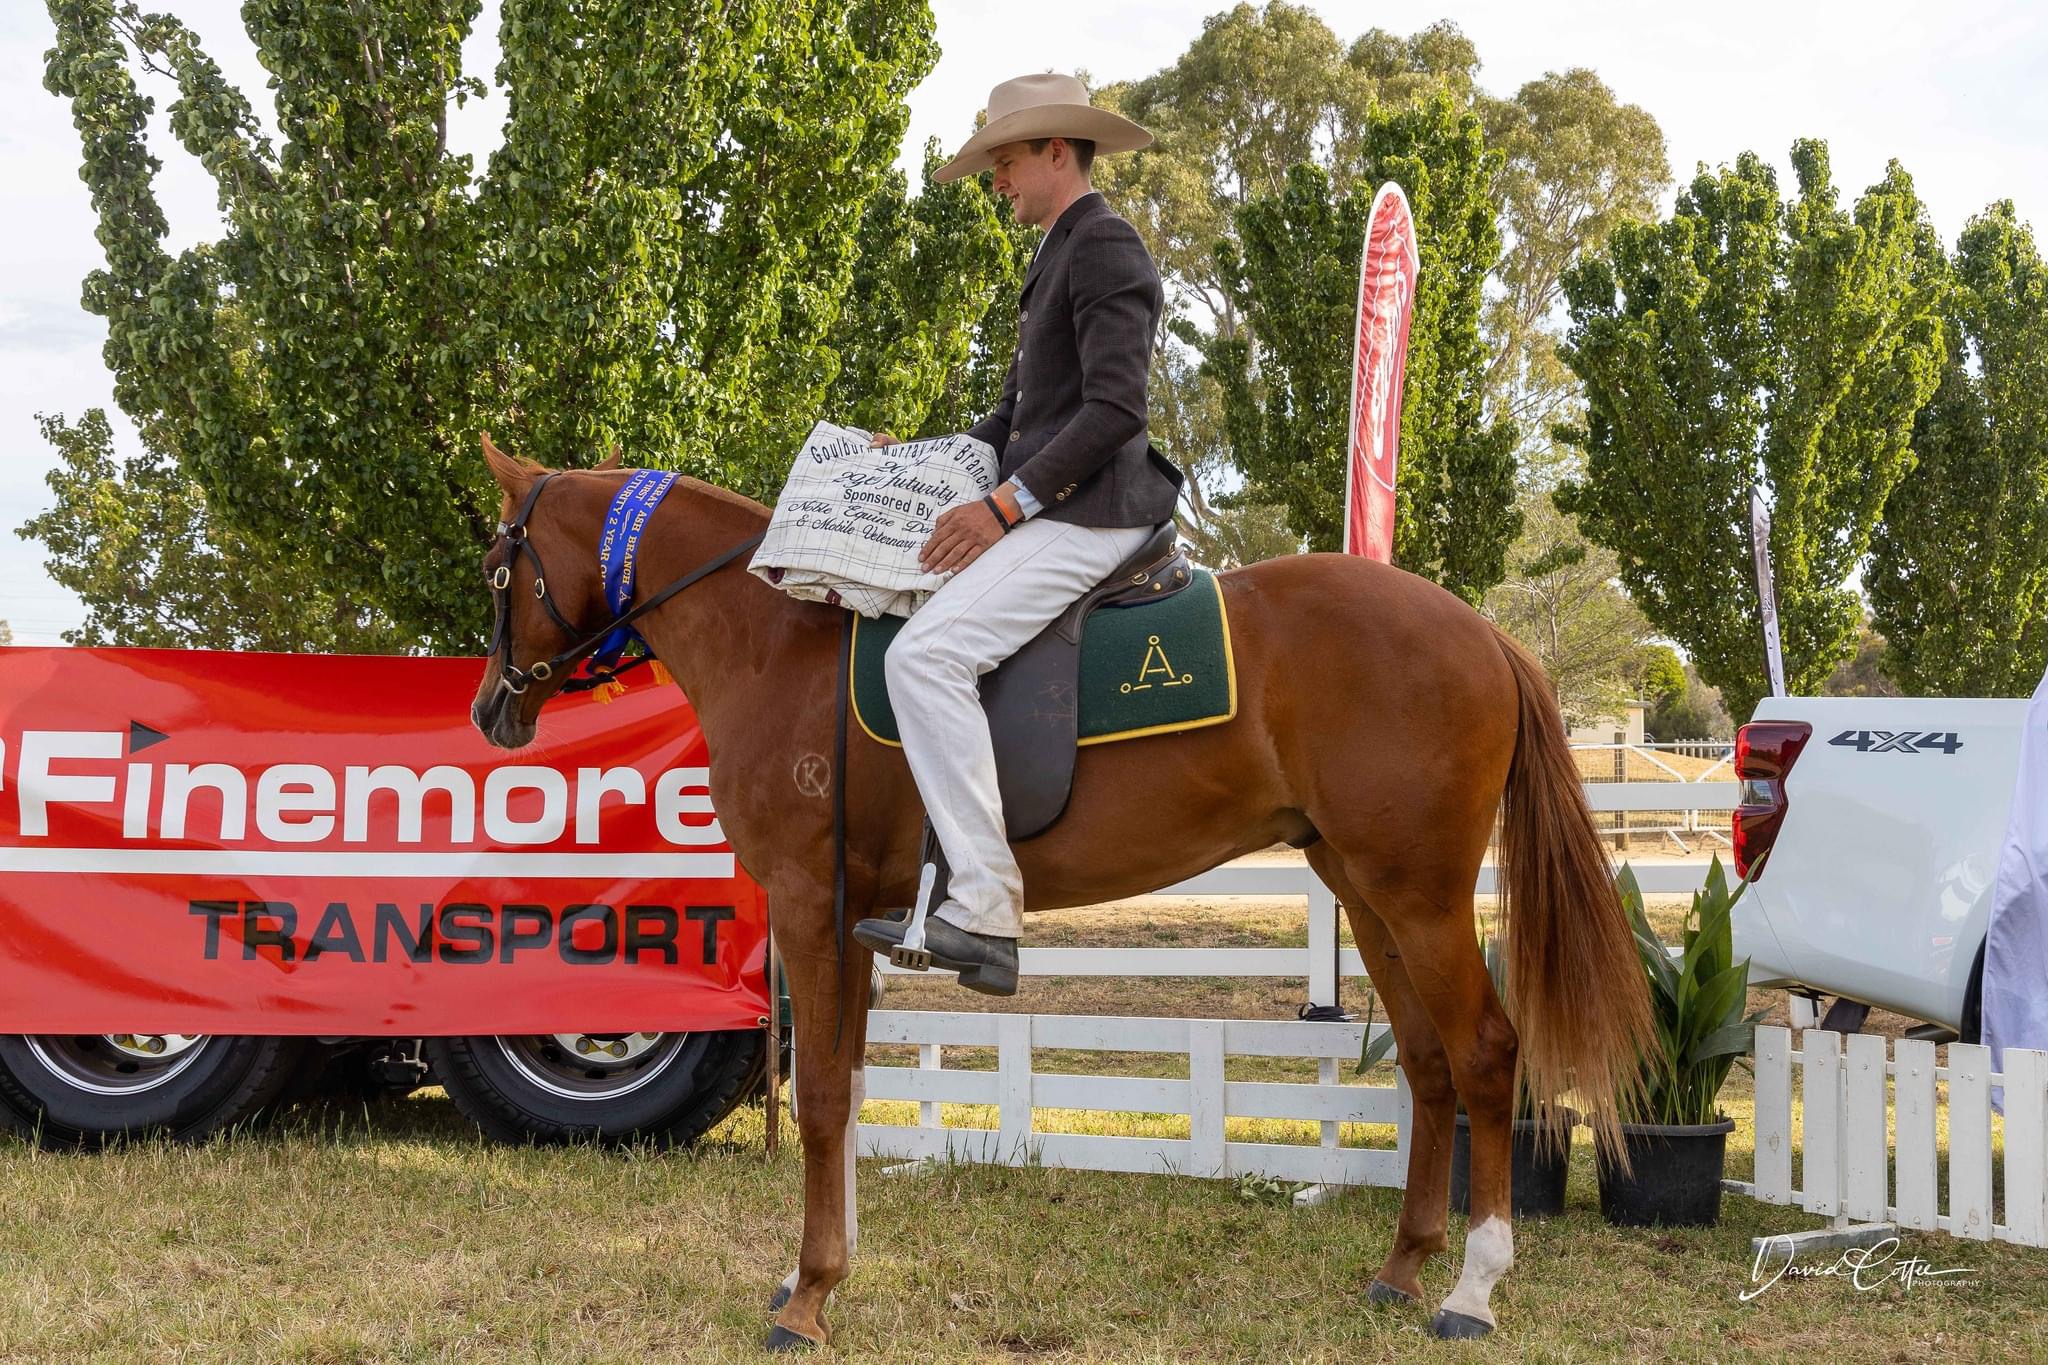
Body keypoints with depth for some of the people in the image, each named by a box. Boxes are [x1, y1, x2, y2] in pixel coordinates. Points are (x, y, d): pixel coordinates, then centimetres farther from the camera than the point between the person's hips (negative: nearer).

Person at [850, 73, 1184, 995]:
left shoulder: (1103, 246, -10)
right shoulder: (1057, 259, 23)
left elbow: (1113, 409, -21)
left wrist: (1005, 504, -23)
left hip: (1085, 516, -12)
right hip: (1047, 512, 12)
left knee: (926, 652, -26)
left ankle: (985, 908, -29)